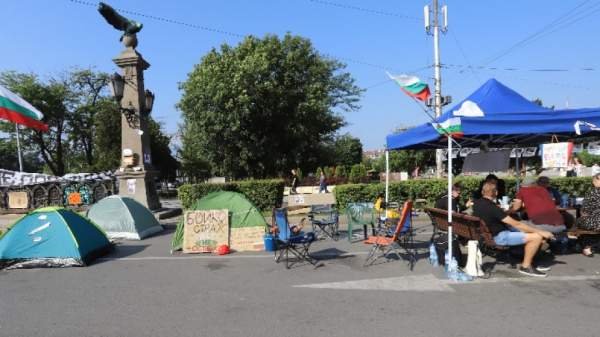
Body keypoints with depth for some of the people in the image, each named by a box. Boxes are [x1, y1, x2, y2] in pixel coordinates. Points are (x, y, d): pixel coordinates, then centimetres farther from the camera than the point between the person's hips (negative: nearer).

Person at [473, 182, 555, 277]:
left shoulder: (476, 203, -3)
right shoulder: (492, 208, -28)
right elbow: (516, 224, -24)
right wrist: (541, 232, -17)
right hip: (500, 237, -10)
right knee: (537, 237, -13)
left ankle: (528, 263, 24)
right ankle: (526, 266, 4)